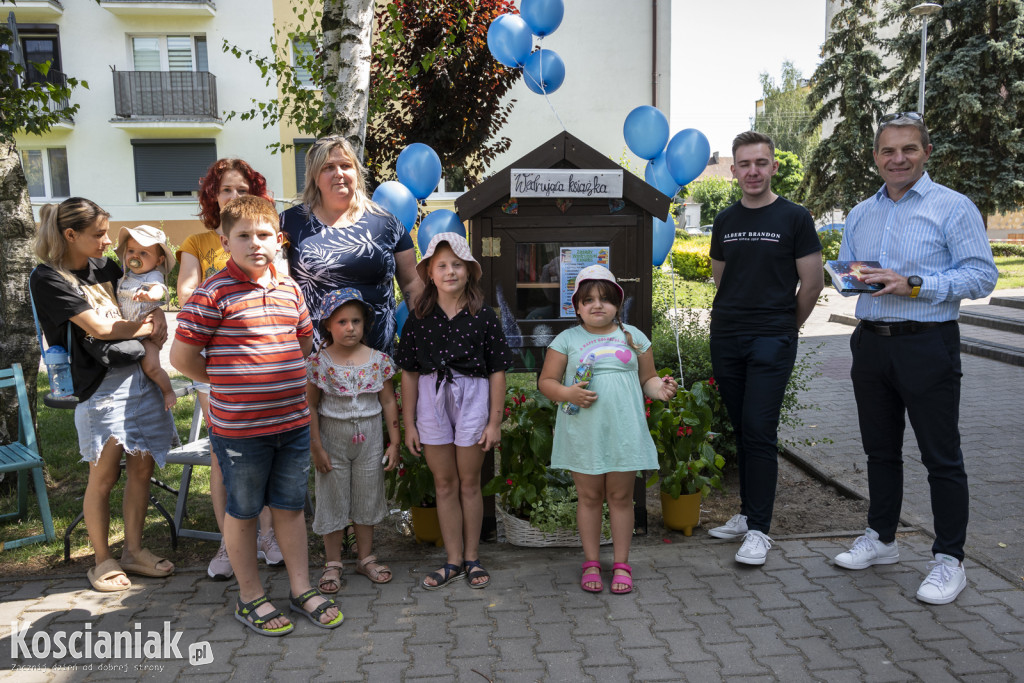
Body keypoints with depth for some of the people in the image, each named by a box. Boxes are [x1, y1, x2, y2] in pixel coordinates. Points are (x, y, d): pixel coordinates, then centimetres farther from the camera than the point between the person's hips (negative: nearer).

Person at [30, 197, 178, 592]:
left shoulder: (103, 267, 12)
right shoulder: (48, 278, -7)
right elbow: (98, 327, -13)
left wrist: (157, 314, 7)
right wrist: (149, 328, 0)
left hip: (138, 375, 6)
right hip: (100, 386, -6)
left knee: (141, 467, 8)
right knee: (104, 476, 1)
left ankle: (134, 551, 23)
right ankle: (103, 560, 19)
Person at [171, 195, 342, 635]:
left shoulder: (289, 289, 6)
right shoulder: (213, 294, -11)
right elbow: (181, 356, -8)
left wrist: (287, 383, 9)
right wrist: (226, 384, 1)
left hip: (294, 422, 5)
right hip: (239, 427, -5)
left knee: (291, 506, 16)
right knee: (243, 510, 10)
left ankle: (302, 589, 30)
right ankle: (250, 598, 27)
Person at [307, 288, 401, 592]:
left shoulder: (378, 360, -5)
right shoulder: (318, 361, -9)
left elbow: (388, 402, 1)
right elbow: (311, 406, -6)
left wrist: (394, 442, 0)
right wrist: (316, 447, -9)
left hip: (369, 438, 2)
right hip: (332, 438, -2)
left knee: (367, 498, 13)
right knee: (333, 501, 7)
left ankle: (366, 558, 29)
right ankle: (333, 563, 22)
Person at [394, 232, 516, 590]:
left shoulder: (483, 316, -4)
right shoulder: (419, 318, 1)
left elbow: (497, 371, -2)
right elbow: (409, 373, 4)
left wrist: (495, 421, -4)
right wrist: (408, 424, 3)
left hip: (472, 398, -2)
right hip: (432, 399, 2)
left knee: (469, 482, 8)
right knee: (444, 484, 9)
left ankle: (472, 558, 24)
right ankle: (454, 560, 22)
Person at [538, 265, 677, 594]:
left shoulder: (633, 336, 10)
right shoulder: (567, 339, 4)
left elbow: (647, 378, 13)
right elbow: (546, 381, 5)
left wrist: (659, 389, -9)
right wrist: (568, 393, -15)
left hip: (624, 431, 1)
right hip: (584, 434, -1)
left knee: (621, 496, 8)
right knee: (589, 497, 8)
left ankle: (621, 563, 21)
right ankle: (591, 563, 22)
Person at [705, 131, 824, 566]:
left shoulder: (794, 218, -1)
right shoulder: (725, 221, 12)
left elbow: (812, 283, 2)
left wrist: (785, 327, 8)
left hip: (772, 341, -4)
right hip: (726, 338, 5)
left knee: (759, 432, -8)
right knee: (741, 430, 10)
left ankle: (758, 530, 0)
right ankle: (747, 513, 22)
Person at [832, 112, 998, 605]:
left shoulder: (953, 207, -5)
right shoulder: (860, 214, 14)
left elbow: (982, 276, -11)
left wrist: (913, 284, -21)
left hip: (927, 347, -5)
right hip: (871, 343, 6)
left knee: (941, 457, 2)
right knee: (880, 449, 16)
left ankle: (949, 559, 13)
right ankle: (880, 538, 30)